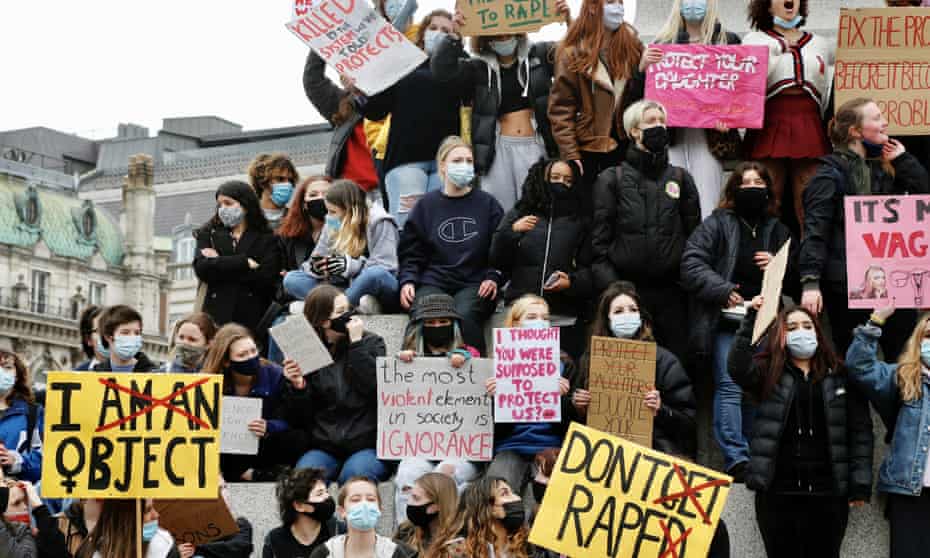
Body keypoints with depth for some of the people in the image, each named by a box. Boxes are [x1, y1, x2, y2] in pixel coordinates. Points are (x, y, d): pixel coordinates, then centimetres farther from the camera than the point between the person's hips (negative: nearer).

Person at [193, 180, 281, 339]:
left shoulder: (267, 238, 10)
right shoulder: (208, 234, 18)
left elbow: (266, 278, -5)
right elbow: (202, 269, 0)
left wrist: (219, 262, 0)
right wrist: (245, 263, -4)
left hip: (251, 320, -1)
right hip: (217, 318, 1)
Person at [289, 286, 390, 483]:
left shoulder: (371, 343, 7)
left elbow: (377, 387, -11)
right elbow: (300, 417, 7)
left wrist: (357, 344, -11)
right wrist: (297, 386, -12)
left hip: (367, 446, -1)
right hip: (323, 447, 1)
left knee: (355, 474, -33)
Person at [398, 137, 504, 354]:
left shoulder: (487, 204, 13)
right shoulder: (427, 205, 16)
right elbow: (411, 252, 16)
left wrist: (493, 277, -7)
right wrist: (407, 281, -1)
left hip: (474, 284, -1)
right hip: (433, 281, 1)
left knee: (464, 315, -34)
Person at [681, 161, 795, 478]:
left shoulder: (778, 231, 16)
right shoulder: (716, 225, 4)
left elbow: (797, 281, 20)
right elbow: (692, 265, -6)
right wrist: (723, 291, -16)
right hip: (726, 322, -4)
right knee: (730, 387, -12)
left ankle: (750, 455, 12)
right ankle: (736, 458, -19)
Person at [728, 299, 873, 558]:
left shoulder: (840, 376, 7)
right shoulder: (770, 374, 6)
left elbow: (860, 430, 4)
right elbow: (738, 367, -14)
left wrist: (860, 483, -4)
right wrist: (750, 320, -17)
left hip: (828, 493, 0)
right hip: (778, 492, 0)